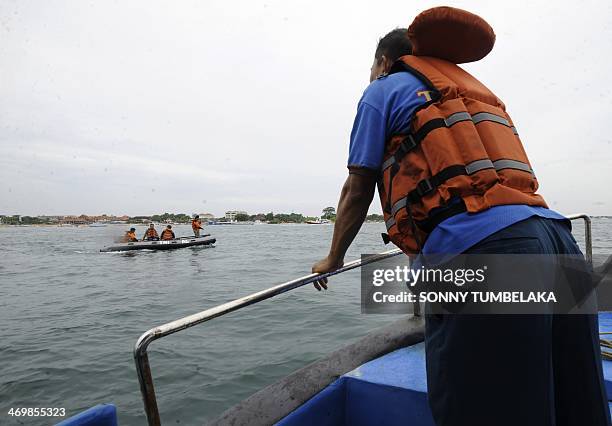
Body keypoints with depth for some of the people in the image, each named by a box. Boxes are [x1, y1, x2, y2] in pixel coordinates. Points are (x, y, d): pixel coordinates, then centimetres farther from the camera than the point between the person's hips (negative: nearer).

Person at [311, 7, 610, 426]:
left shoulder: (384, 90, 12)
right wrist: (420, 250, 48)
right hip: (555, 235, 8)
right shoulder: (475, 90, 33)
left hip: (479, 250, -8)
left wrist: (333, 259, 22)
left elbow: (358, 190, 7)